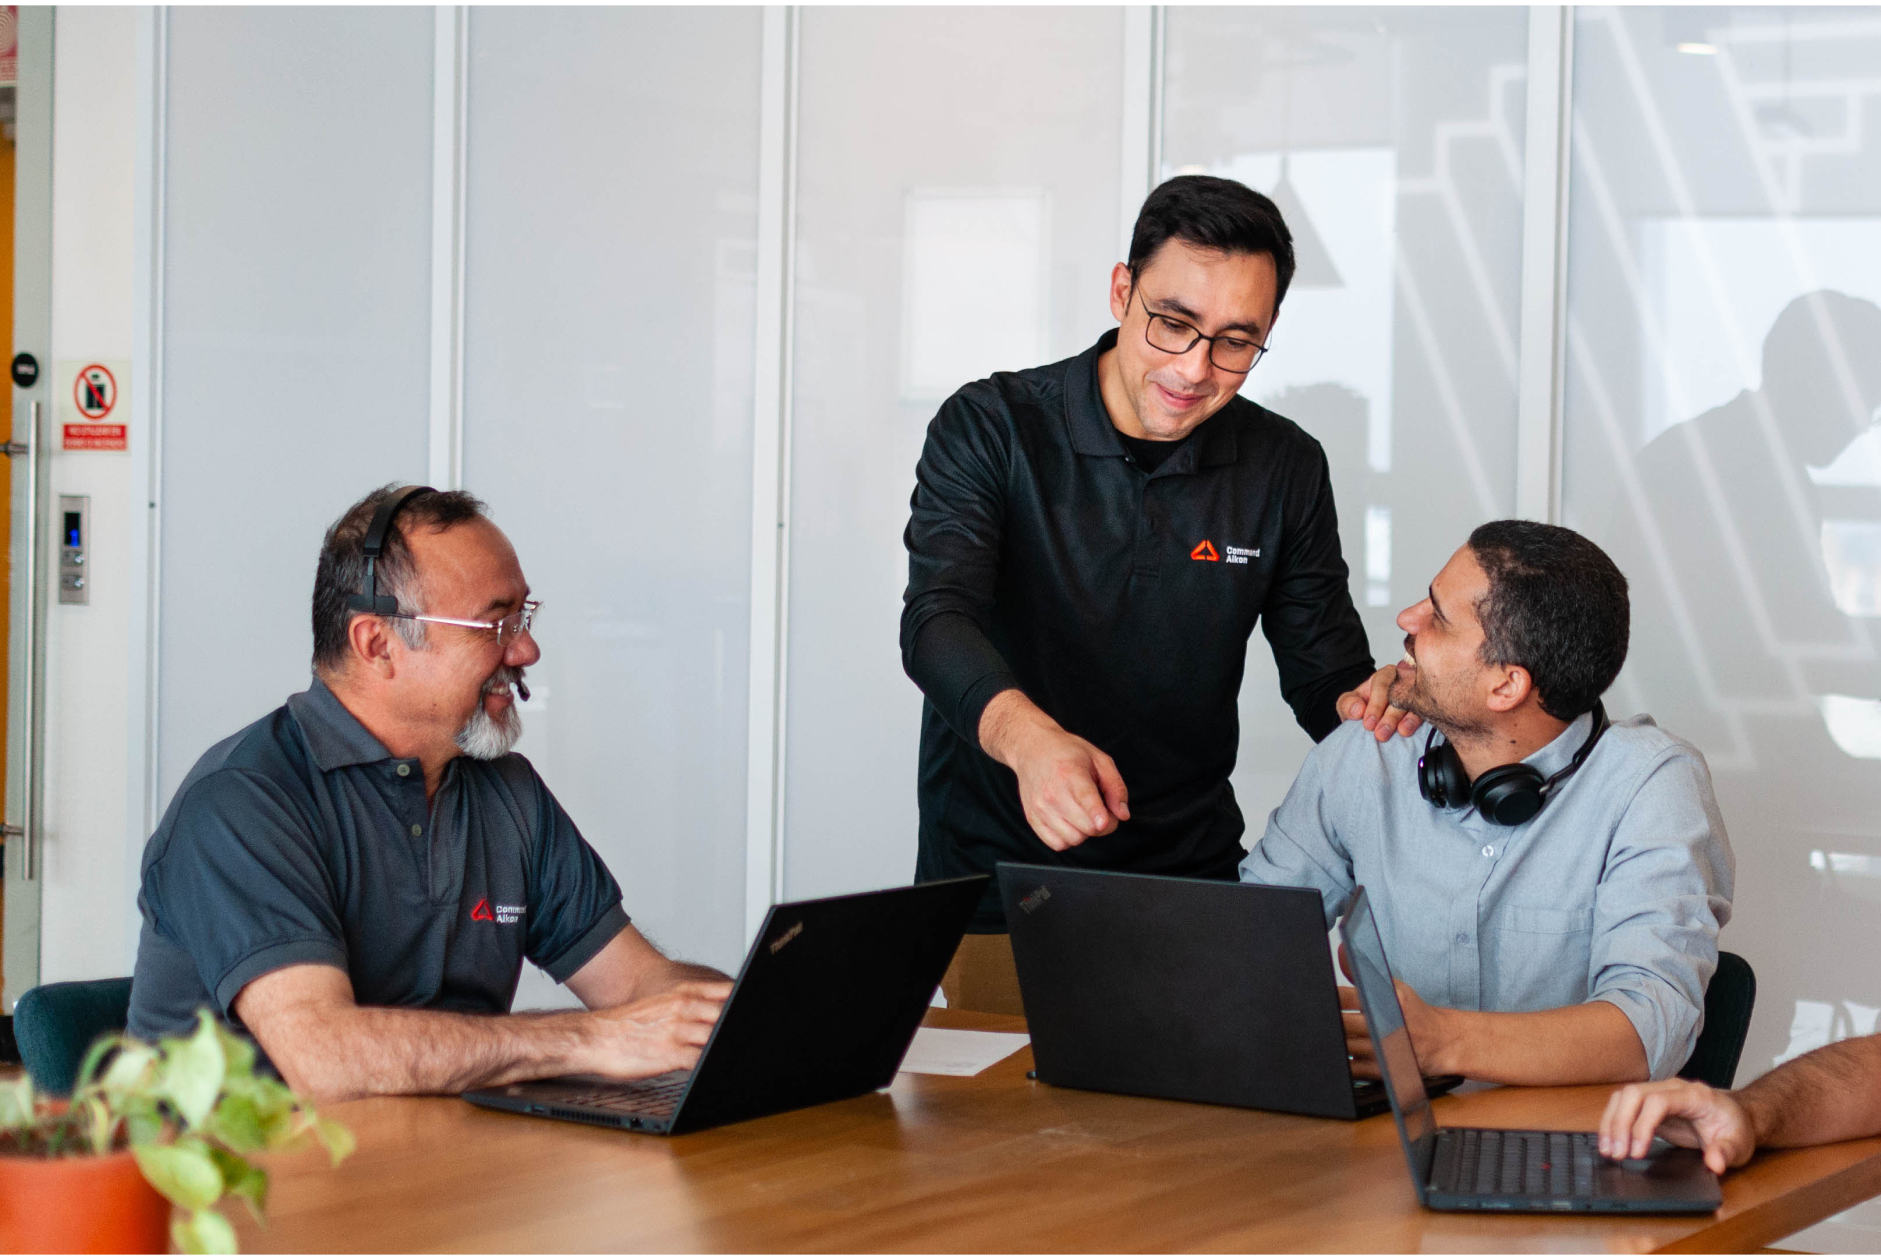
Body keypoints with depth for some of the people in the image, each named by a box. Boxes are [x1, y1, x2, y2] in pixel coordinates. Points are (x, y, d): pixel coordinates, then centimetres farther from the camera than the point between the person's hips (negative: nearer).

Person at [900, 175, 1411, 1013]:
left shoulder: (1285, 469, 2)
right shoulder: (990, 430, -8)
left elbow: (1322, 667, 9)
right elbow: (938, 619, -22)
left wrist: (1362, 703, -17)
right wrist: (1026, 734, -43)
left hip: (1190, 880, 3)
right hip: (996, 880, -3)